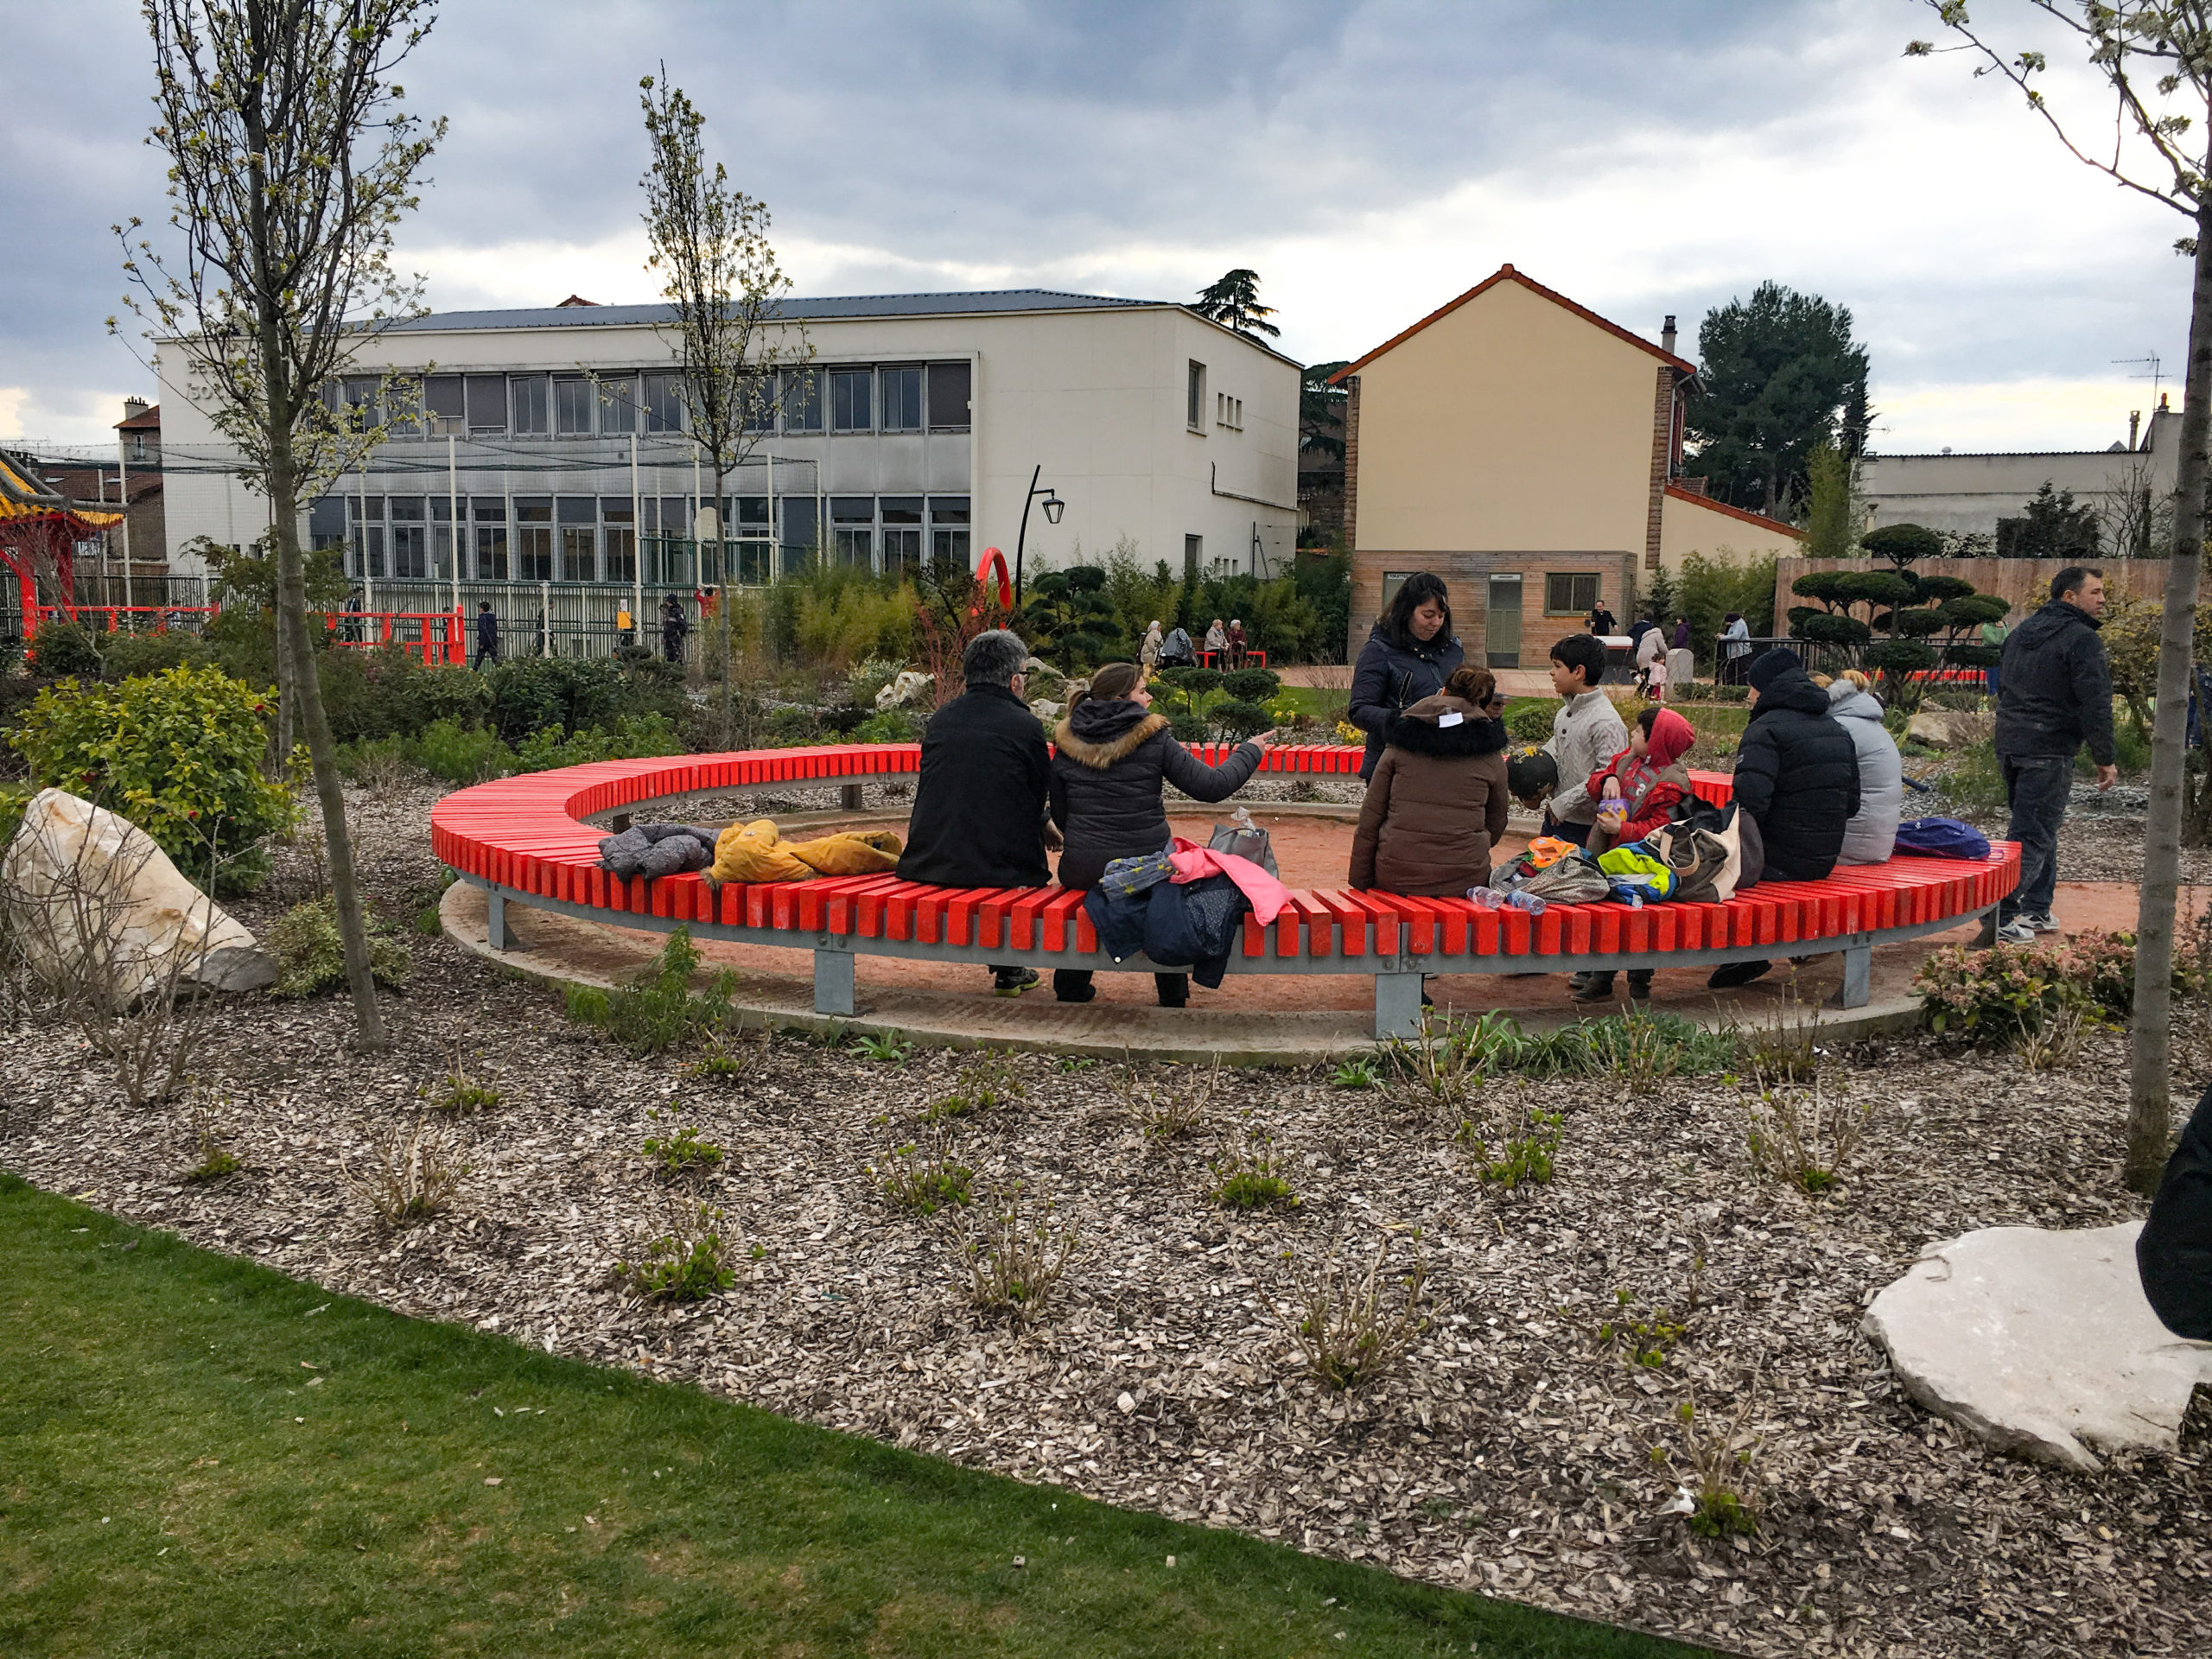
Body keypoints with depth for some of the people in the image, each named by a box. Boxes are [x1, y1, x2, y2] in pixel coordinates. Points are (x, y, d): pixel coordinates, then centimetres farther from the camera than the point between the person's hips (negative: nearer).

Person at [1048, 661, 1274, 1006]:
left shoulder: (1067, 745, 1)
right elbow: (1212, 786, -9)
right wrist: (1249, 752, 7)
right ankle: (1173, 994, 39)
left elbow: (1060, 816, 8)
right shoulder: (1153, 740, -9)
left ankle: (1070, 989, 43)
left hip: (1082, 870, 2)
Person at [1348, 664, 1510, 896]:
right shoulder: (1490, 758, 6)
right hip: (1464, 879, -1)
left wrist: (1359, 883, 11)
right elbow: (1496, 826, 16)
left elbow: (1370, 817, 5)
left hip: (1396, 877, 1)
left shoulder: (1400, 745, 6)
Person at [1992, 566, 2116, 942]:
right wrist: (2105, 759, -10)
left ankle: (2036, 911, 23)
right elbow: (2095, 704, -16)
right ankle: (2000, 915, -11)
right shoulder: (2082, 639, -12)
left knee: (2039, 829, 19)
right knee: (2034, 836, -7)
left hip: (2009, 745, 9)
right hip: (2049, 752, -9)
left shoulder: (2023, 631, 14)